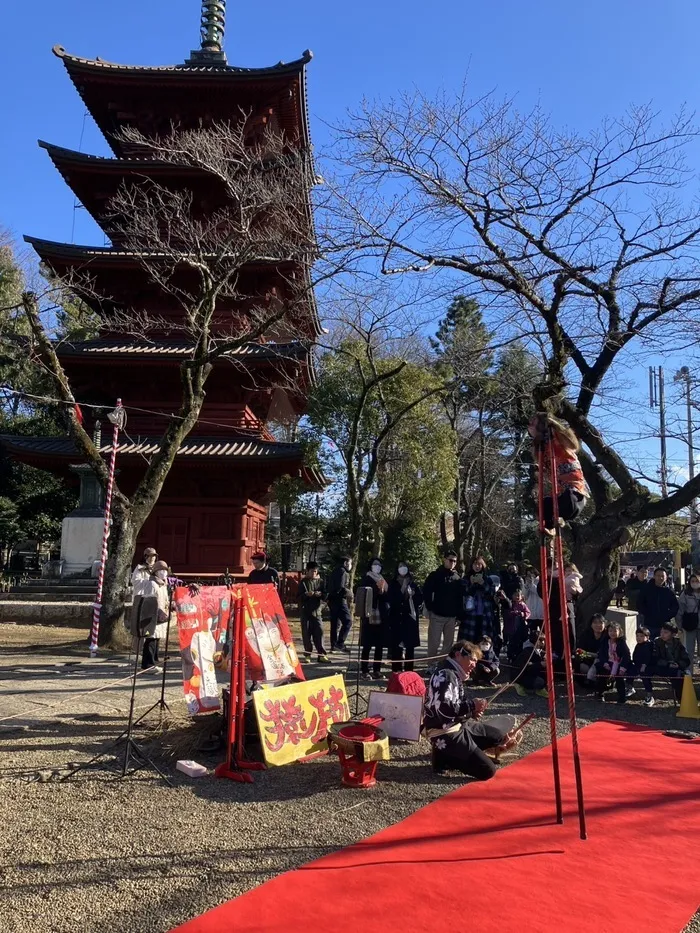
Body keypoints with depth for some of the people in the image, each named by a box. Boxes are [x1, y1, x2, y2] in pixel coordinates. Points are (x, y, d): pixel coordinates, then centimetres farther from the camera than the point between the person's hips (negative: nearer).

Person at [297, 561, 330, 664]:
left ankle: (321, 655, 0)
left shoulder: (319, 581, 8)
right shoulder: (303, 582, 2)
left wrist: (320, 594, -13)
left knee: (319, 632, -3)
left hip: (317, 610, 2)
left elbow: (325, 596, 9)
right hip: (305, 610, -1)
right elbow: (299, 597, -2)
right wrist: (306, 594, -21)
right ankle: (307, 654, 12)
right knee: (306, 633, 2)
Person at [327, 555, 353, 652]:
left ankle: (334, 645, 15)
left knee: (335, 624, 12)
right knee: (348, 621, -10)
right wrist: (350, 593, -6)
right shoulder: (343, 572, -9)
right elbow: (341, 588, -20)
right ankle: (340, 643, -16)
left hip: (332, 600, 10)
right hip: (339, 600, -10)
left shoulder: (335, 571, 20)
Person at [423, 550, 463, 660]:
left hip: (452, 617, 4)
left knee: (448, 644, 9)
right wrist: (430, 609, -6)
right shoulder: (435, 575, -1)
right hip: (437, 615, -4)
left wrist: (458, 614, 5)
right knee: (434, 644, -3)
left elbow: (460, 597, 10)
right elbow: (426, 592, -3)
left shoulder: (458, 578, 9)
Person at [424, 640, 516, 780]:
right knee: (487, 771, -14)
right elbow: (444, 709, -30)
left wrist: (472, 712, 2)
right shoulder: (445, 675, -20)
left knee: (503, 737, 17)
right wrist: (472, 706, -19)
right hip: (445, 733, -10)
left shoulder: (455, 674, 12)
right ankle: (445, 757, 0)